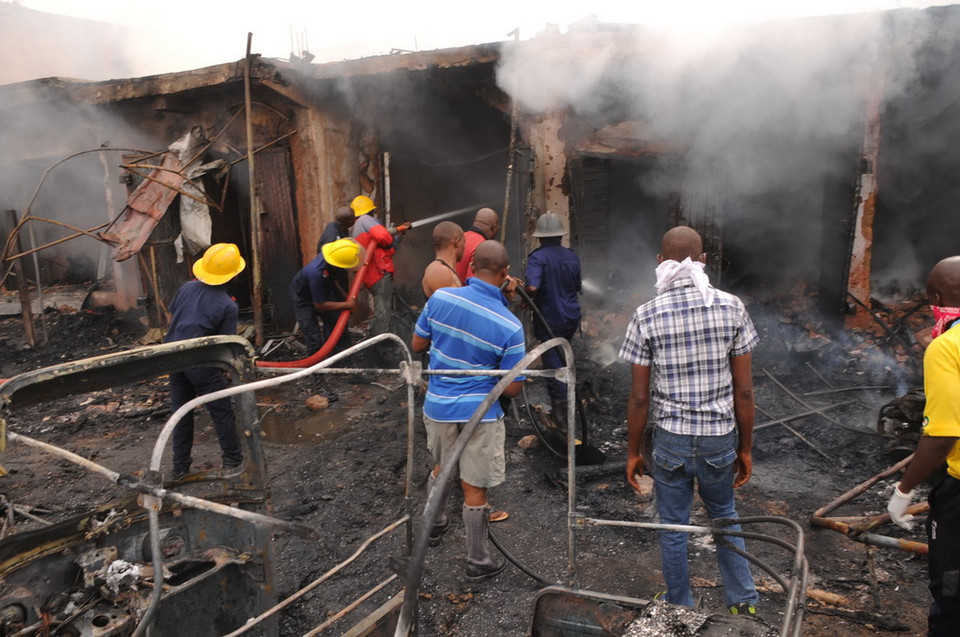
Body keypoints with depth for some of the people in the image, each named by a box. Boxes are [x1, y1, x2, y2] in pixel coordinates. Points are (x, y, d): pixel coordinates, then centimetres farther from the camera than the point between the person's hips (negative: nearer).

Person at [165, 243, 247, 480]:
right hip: (202, 364, -6)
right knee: (222, 413, 11)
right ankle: (233, 459, 23)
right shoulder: (228, 305, -15)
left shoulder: (186, 288, 1)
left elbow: (171, 317, 12)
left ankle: (180, 465, 28)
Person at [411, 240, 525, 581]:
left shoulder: (441, 297, -12)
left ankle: (433, 525, 51)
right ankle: (478, 561, 26)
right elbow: (511, 389, -11)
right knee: (474, 488, 9)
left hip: (438, 405, 4)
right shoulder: (510, 326, -18)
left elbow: (417, 345, 2)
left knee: (441, 467, 29)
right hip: (480, 412, -4)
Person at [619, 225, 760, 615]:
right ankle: (743, 602, 31)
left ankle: (680, 612, 31)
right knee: (724, 516, 26)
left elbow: (639, 397, -9)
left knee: (673, 527, 15)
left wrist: (633, 451, 4)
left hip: (671, 439, -2)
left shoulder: (647, 315, -12)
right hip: (720, 437, 2)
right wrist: (746, 447, 8)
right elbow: (743, 390, -4)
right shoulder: (731, 307, -8)